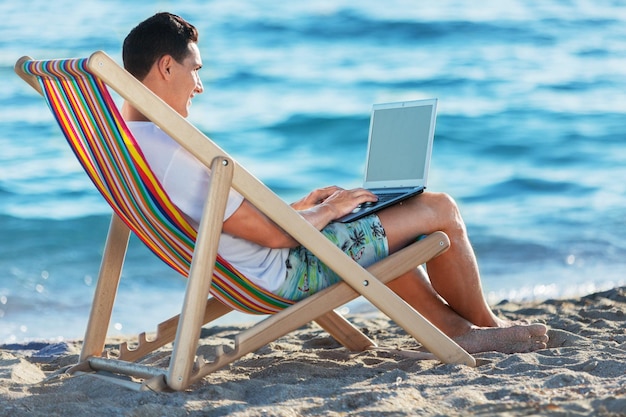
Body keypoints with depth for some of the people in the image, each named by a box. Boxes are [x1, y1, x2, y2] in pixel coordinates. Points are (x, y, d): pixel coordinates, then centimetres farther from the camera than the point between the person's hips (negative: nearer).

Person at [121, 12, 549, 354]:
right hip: (288, 271, -10)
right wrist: (329, 209, -8)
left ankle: (456, 328, 32)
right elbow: (275, 235, -26)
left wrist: (300, 206, 11)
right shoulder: (172, 153, -31)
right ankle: (488, 325, 23)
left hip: (247, 270, 10)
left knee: (383, 221, 28)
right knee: (440, 209, 0)